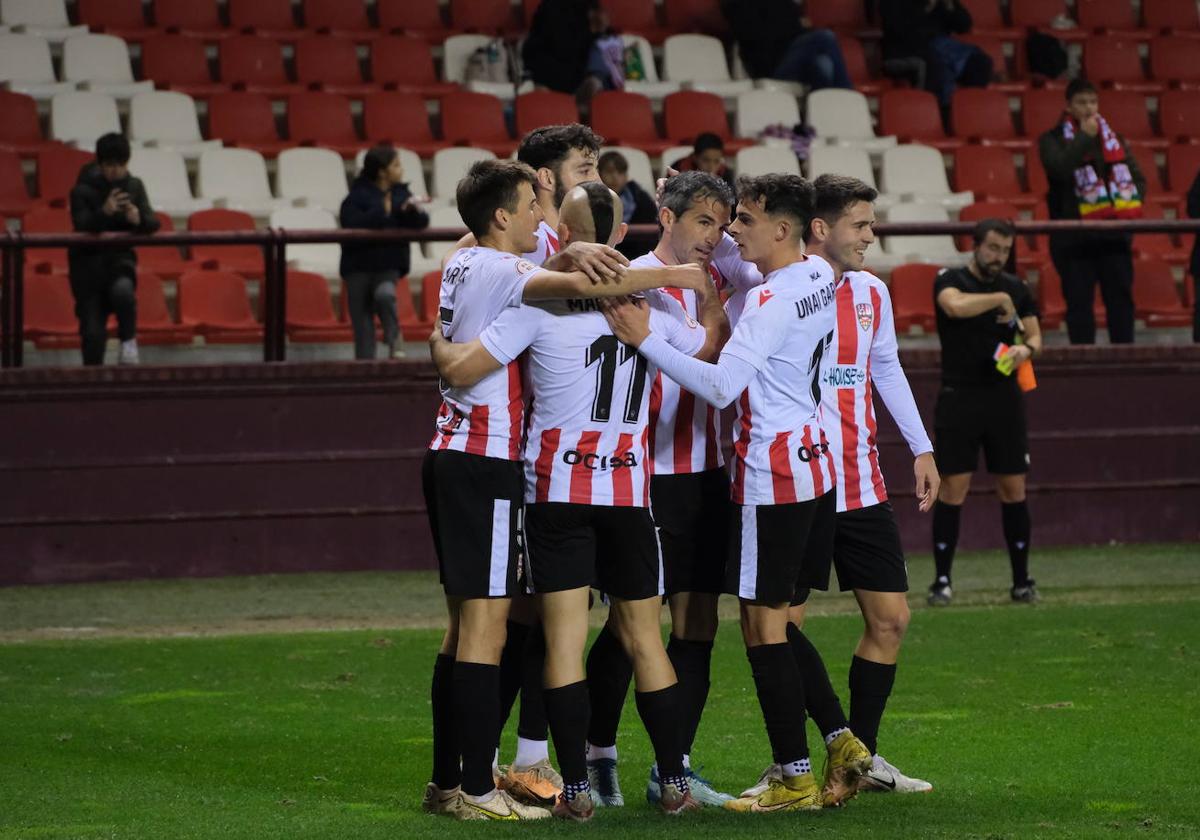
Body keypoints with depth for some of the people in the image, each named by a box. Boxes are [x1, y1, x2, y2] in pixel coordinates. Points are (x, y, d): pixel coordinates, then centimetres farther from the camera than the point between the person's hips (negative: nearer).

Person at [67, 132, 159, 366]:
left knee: (123, 290, -34)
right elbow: (81, 226, -20)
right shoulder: (82, 191, -7)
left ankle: (128, 339, -10)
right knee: (92, 331, -5)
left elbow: (153, 224, -2)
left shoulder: (134, 186, 3)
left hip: (120, 258, 1)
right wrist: (104, 212, -38)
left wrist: (139, 219, -25)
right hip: (88, 261, -1)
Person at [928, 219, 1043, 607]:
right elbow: (956, 305, -26)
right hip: (959, 397, -4)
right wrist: (999, 299, -14)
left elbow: (1035, 334, 14)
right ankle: (942, 581, 0)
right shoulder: (950, 279, -3)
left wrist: (1026, 348, -8)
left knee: (1013, 488, 4)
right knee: (953, 489, -6)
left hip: (1004, 398, 4)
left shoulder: (1016, 288, 11)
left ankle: (1021, 579, 11)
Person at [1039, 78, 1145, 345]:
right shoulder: (1053, 140, 2)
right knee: (1079, 300, -4)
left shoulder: (1112, 137, 15)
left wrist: (1131, 206, 1)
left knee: (1121, 296, 3)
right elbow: (1059, 168, -19)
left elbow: (1137, 177, 18)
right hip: (1075, 236, -4)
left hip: (1114, 231, 4)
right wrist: (1085, 137, -12)